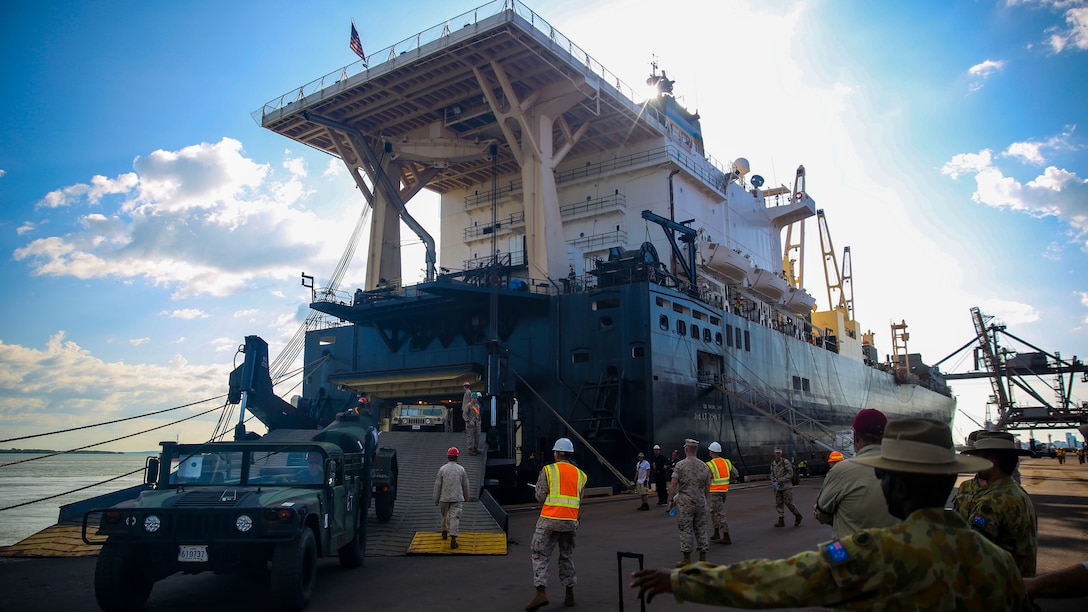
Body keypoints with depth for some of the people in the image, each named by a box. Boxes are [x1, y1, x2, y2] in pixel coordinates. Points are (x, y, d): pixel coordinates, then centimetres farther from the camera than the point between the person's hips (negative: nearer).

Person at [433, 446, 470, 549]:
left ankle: (444, 532, 36)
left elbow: (437, 485, -2)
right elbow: (465, 485, 9)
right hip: (457, 498, -1)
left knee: (445, 515, 21)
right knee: (455, 517, -5)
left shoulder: (442, 469, -3)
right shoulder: (461, 469, 0)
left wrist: (436, 499, 7)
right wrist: (466, 497, 24)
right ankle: (453, 539, -15)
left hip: (444, 498, 1)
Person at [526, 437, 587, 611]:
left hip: (549, 520, -4)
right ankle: (570, 594, 21)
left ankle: (541, 593, -11)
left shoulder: (548, 470, -2)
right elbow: (579, 501, 10)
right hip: (571, 522, 4)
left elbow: (540, 497, -5)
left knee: (540, 556, 1)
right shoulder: (580, 474, 11)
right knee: (567, 557, 17)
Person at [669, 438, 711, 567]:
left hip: (685, 503, -4)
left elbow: (673, 484, -11)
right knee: (701, 529, 11)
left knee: (686, 530, 1)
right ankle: (703, 558, 16)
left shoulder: (680, 465, -8)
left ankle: (687, 559, 4)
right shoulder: (704, 466, 5)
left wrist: (671, 500, -1)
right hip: (700, 502, 4)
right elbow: (707, 487, 10)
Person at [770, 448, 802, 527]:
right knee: (778, 504, 3)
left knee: (788, 503, -5)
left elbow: (790, 473, -12)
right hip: (778, 487, 6)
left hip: (786, 486, -6)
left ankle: (797, 516, 18)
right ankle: (781, 521, 9)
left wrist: (781, 480, -19)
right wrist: (773, 483, -1)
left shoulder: (785, 462, -10)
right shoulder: (773, 464, 8)